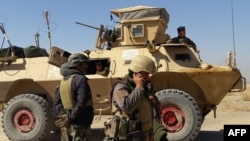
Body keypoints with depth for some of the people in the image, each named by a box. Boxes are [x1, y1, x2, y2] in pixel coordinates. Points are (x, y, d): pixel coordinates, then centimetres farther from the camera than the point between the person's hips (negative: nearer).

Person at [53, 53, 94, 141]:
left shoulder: (62, 81, 11)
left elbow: (57, 103, 7)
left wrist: (62, 116, -3)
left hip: (66, 126, 8)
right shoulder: (80, 79, -13)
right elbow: (81, 103, -23)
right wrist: (70, 117, -15)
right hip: (80, 125, -8)